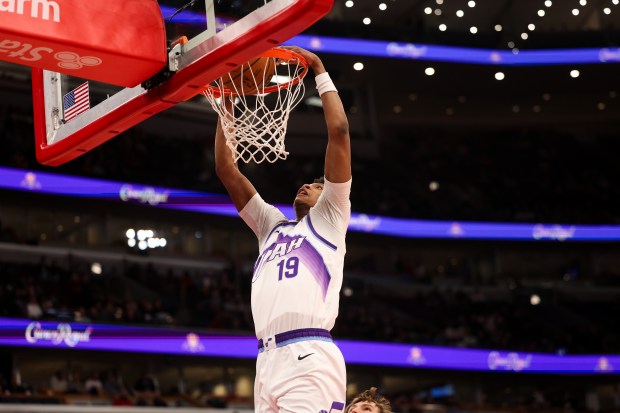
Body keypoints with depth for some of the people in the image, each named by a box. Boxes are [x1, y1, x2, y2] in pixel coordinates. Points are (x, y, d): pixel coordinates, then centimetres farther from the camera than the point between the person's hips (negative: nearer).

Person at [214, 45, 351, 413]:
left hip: (309, 360, -6)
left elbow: (339, 131, 6)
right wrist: (227, 101, 25)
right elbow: (226, 170, 29)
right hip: (268, 361, 7)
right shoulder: (272, 225, 31)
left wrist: (320, 72, 13)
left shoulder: (330, 220, 15)